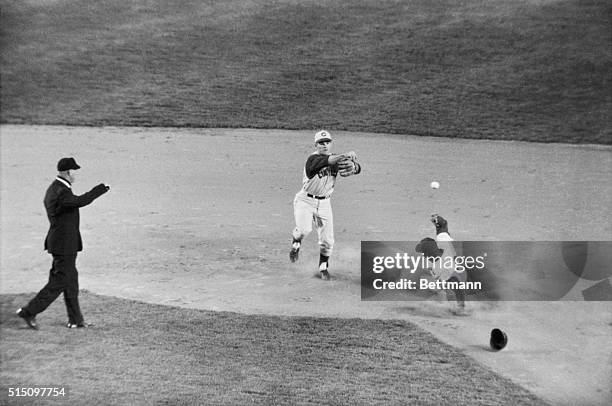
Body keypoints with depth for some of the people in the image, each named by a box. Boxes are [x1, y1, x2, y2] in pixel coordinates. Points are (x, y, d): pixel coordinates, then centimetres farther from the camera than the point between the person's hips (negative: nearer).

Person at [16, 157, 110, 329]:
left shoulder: (53, 189, 11)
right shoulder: (61, 192, -21)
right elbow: (81, 201, -37)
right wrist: (102, 188, -28)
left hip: (60, 242, 10)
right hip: (64, 244, -10)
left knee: (71, 281, 14)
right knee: (58, 283, -2)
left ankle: (75, 319, 22)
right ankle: (29, 312, 5)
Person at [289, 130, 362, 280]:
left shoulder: (336, 159, -2)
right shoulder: (313, 158, -19)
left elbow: (357, 169, -13)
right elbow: (329, 160, -39)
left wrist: (353, 166, -35)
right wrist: (347, 155, -48)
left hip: (324, 204, 4)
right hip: (305, 200, -4)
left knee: (327, 240, 4)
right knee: (304, 229, -26)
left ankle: (323, 267, 28)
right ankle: (296, 243, 10)